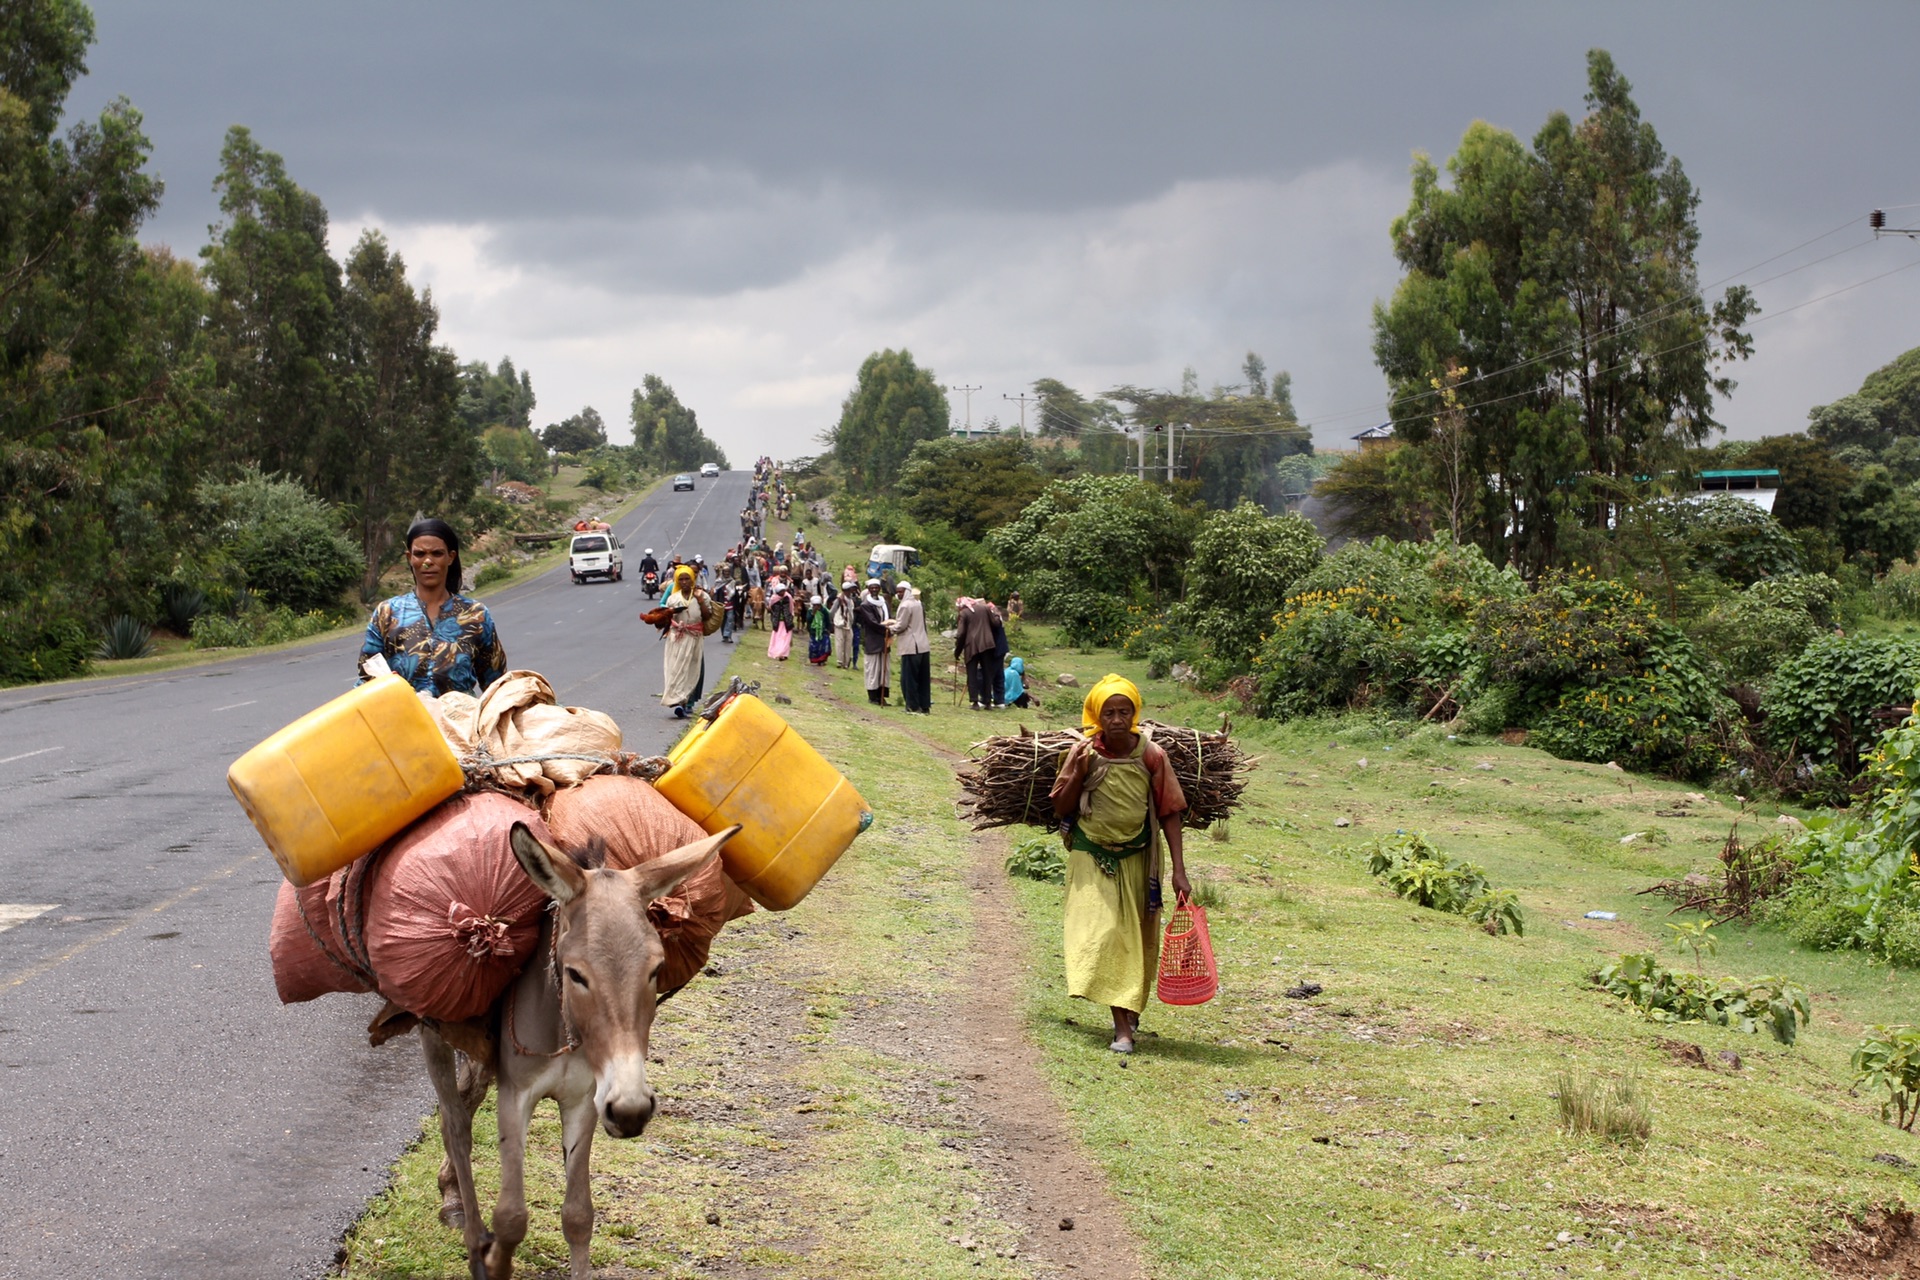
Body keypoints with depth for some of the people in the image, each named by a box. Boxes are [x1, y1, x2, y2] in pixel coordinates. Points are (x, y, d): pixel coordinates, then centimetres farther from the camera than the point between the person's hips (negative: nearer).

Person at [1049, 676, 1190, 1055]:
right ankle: (1123, 1026, -17)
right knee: (1101, 933, -14)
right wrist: (1078, 773, -20)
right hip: (1092, 857, -1)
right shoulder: (1084, 753, -9)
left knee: (1136, 938, 9)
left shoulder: (1151, 755, -10)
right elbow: (1061, 808, -3)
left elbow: (1169, 813, -5)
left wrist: (1179, 870, -8)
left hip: (1137, 857, 1)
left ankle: (1131, 1012, 32)